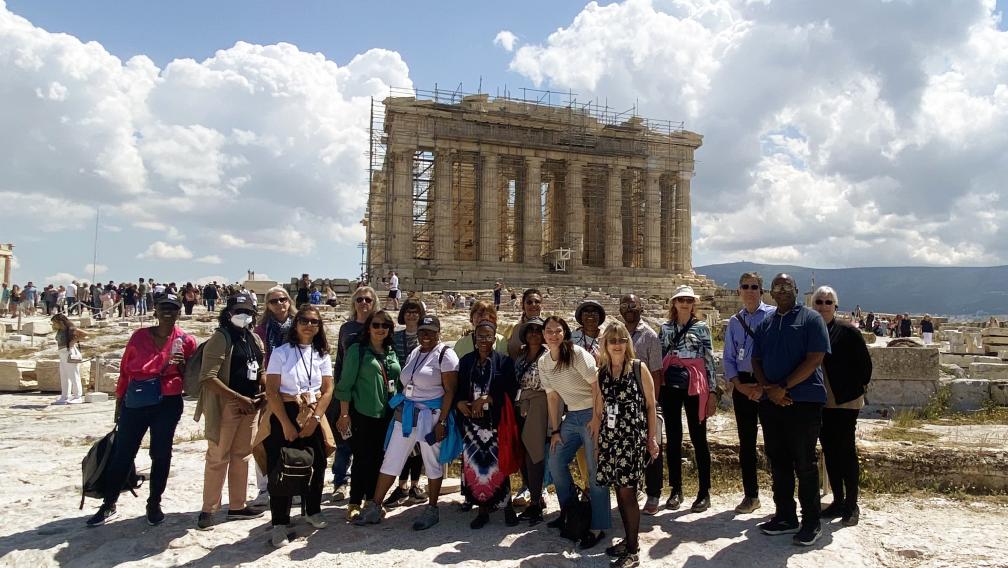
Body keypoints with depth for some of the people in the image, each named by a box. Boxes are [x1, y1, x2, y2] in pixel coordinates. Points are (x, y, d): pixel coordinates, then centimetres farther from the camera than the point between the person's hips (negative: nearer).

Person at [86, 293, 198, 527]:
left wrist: (181, 364, -14)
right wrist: (119, 402, 11)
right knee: (122, 454, 6)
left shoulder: (185, 341, 0)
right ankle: (108, 505, 19)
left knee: (161, 454, 7)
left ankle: (154, 504, 21)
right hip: (135, 402, 1)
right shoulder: (139, 336, 2)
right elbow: (125, 370, 8)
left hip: (168, 404, -1)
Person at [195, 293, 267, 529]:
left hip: (251, 405, 7)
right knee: (218, 458, 1)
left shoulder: (255, 339, 11)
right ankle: (208, 509, 14)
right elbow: (208, 378, -18)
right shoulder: (220, 338, -11)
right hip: (226, 405, -7)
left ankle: (237, 506, 25)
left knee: (242, 456, 14)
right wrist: (238, 398, -20)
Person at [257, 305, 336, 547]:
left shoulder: (322, 354, 5)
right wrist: (286, 424, -15)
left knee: (316, 466, 11)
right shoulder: (281, 352, -6)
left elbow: (328, 390, 2)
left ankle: (313, 511, 33)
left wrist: (315, 419, -10)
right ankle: (279, 524, 10)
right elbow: (271, 391, -11)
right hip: (283, 417, -4)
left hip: (313, 418, 4)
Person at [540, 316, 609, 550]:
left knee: (595, 472, -5)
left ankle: (598, 528, 5)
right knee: (556, 463, 8)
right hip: (571, 417, 7)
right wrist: (555, 430, 8)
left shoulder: (577, 354, -15)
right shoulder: (543, 363, 6)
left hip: (592, 414, -7)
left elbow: (596, 386, -15)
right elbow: (552, 396, 10)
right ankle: (569, 512, 31)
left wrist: (596, 418, -18)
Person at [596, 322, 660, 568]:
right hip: (609, 437, 4)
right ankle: (629, 540, 25)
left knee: (627, 491, -6)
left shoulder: (639, 368, -2)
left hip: (633, 436, -4)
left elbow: (650, 405, 0)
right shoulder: (602, 373, 9)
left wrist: (652, 438, -4)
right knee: (619, 490, 9)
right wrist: (597, 441, 12)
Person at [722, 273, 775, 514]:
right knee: (746, 440, 9)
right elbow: (728, 358, 11)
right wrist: (740, 386, -4)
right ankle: (750, 495, 20)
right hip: (742, 384, 4)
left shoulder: (774, 315, -2)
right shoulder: (734, 322, 12)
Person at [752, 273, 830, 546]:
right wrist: (769, 389, -6)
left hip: (804, 401, -5)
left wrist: (783, 387, -16)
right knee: (778, 462, 11)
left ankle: (811, 522, 13)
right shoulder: (765, 324, 14)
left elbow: (815, 359, -12)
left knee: (804, 463, 1)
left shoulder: (811, 318, -3)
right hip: (771, 401, 5)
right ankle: (785, 516, 23)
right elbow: (756, 361, 12)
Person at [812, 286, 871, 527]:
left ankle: (852, 505, 8)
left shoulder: (848, 331, -5)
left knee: (846, 451, -2)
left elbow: (865, 363, -2)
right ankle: (838, 501, 22)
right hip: (819, 403, 5)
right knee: (829, 451, 11)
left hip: (845, 402, -4)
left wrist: (858, 389, -2)